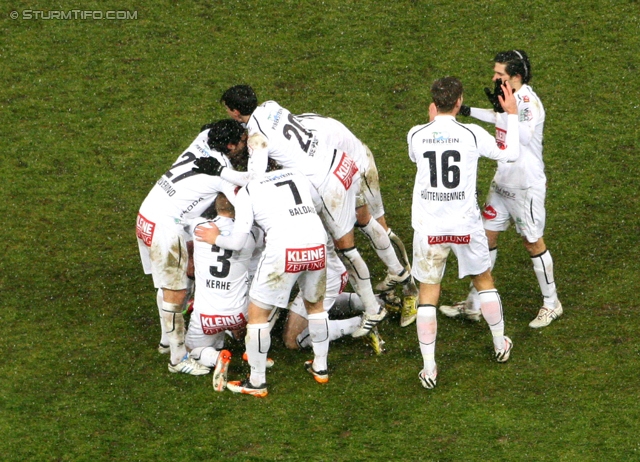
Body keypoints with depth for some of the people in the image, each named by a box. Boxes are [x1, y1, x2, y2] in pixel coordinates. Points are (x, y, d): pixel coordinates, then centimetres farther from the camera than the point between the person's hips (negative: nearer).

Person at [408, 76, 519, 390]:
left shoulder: (416, 135, -7)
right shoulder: (472, 134, -11)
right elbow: (510, 154, 4)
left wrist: (432, 121, 26)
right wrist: (512, 115, 14)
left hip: (428, 227, 0)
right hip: (466, 225, 0)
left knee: (428, 293, 7)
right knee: (484, 281, 22)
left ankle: (429, 369, 4)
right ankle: (501, 345, 38)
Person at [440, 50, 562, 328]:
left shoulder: (529, 100, -23)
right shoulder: (511, 97, 2)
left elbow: (525, 135, -39)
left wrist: (502, 110, -41)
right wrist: (469, 112, 18)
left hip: (527, 185, -9)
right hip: (502, 182, 9)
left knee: (533, 242, 3)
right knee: (487, 236, 11)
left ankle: (551, 304, 20)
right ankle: (474, 305, 21)